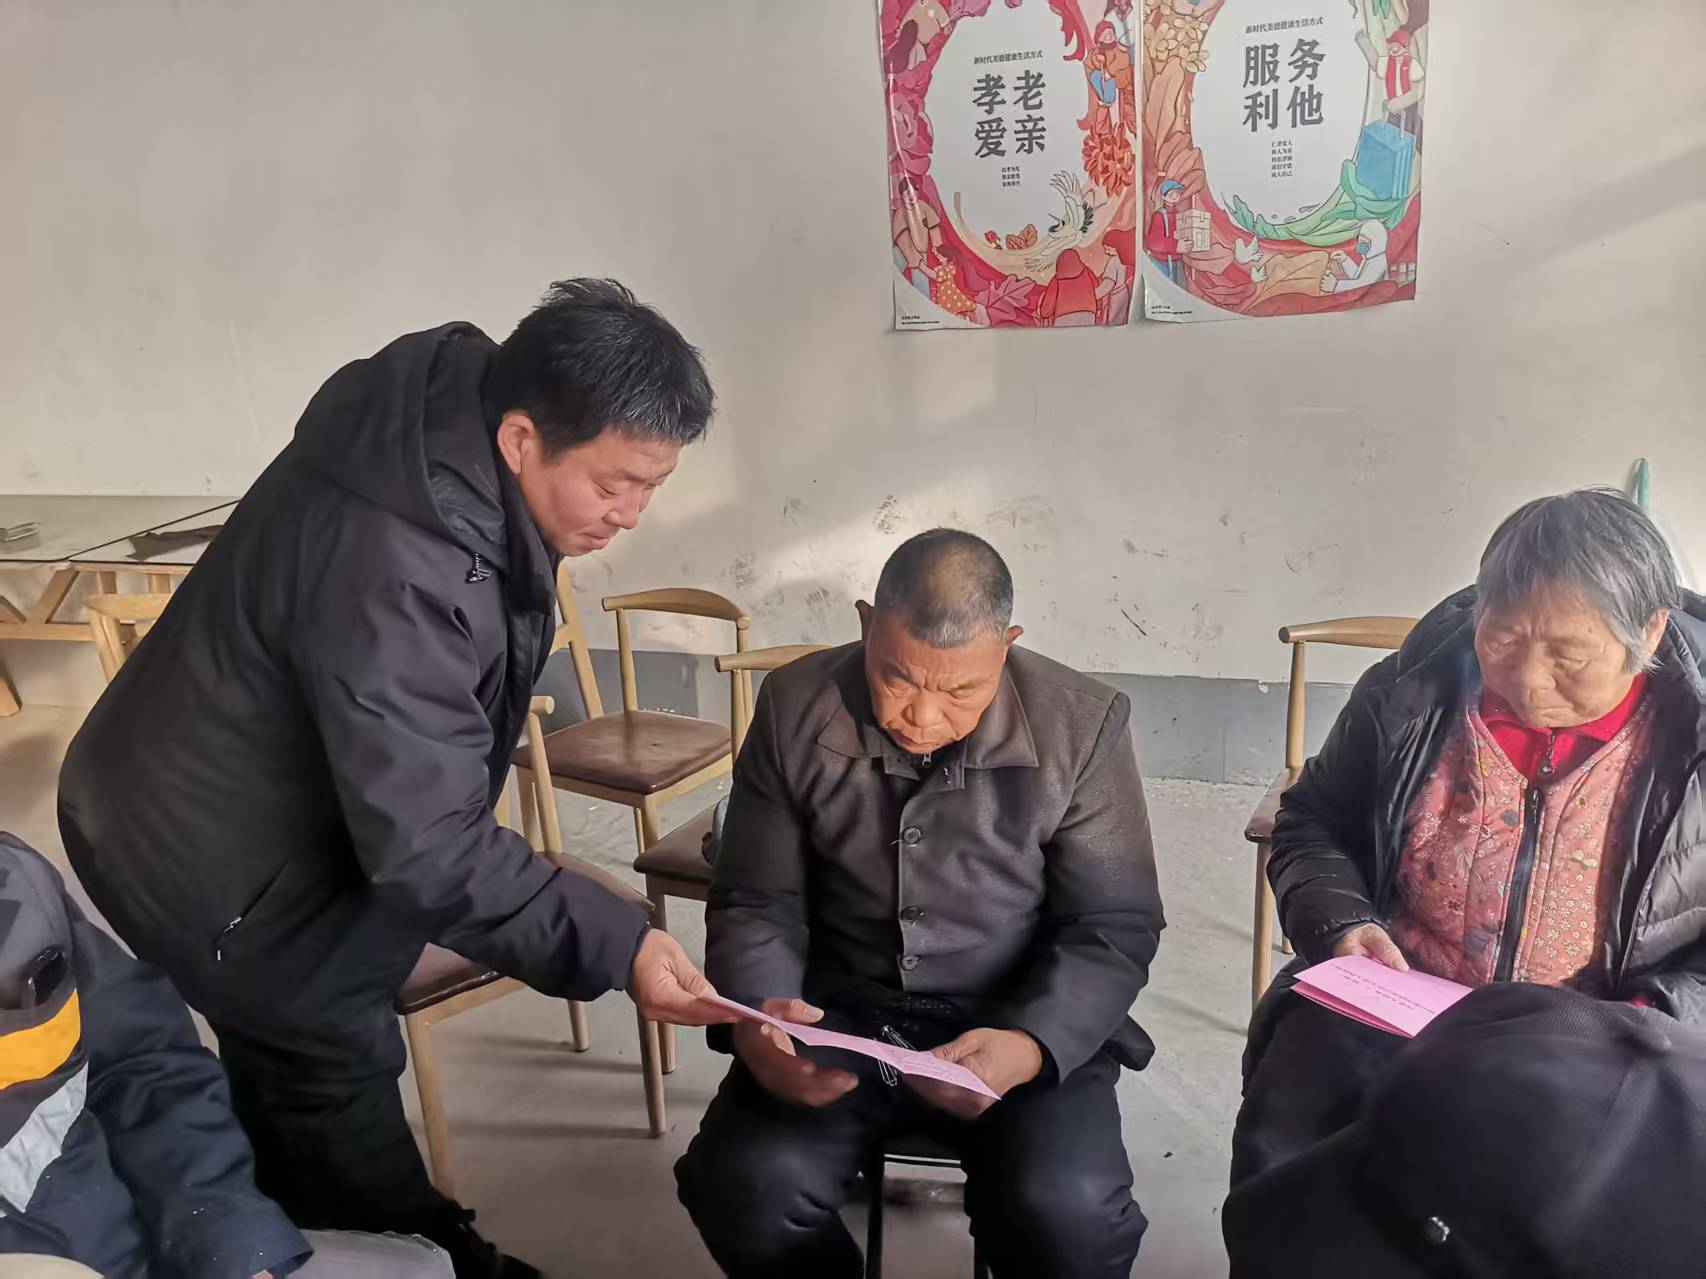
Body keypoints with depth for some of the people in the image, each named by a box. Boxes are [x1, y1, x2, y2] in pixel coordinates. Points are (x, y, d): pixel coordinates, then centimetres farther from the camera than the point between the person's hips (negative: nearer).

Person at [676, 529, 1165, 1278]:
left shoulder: (1082, 725, -10)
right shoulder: (796, 708, -5)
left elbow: (1113, 930, -7)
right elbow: (755, 903, 1)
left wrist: (1030, 1044, -26)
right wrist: (753, 1020, -20)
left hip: (1022, 1023, -1)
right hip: (840, 1014, 2)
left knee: (1069, 1214, -28)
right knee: (745, 1186, -24)